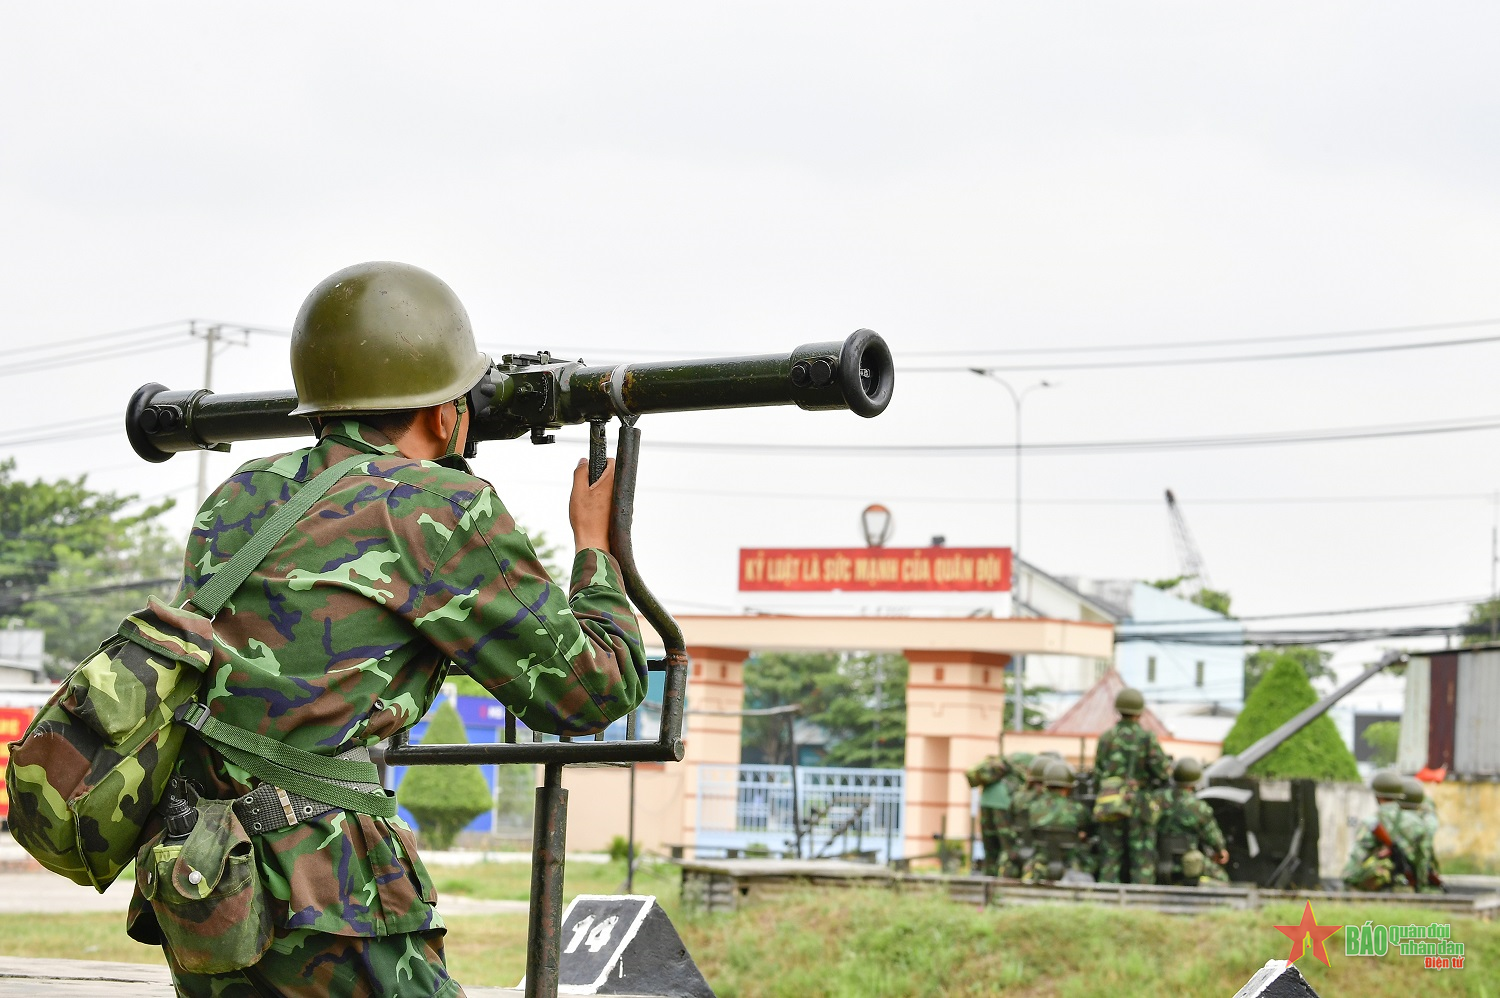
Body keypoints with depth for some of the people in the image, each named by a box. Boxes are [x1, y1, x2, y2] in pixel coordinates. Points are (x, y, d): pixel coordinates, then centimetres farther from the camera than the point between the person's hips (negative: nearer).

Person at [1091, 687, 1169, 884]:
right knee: (1142, 862, 1)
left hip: (1109, 807, 3)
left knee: (1110, 860, 7)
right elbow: (1162, 772, -9)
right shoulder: (1147, 738, -5)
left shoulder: (1105, 738, 6)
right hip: (1139, 807, -3)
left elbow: (1097, 773, 8)